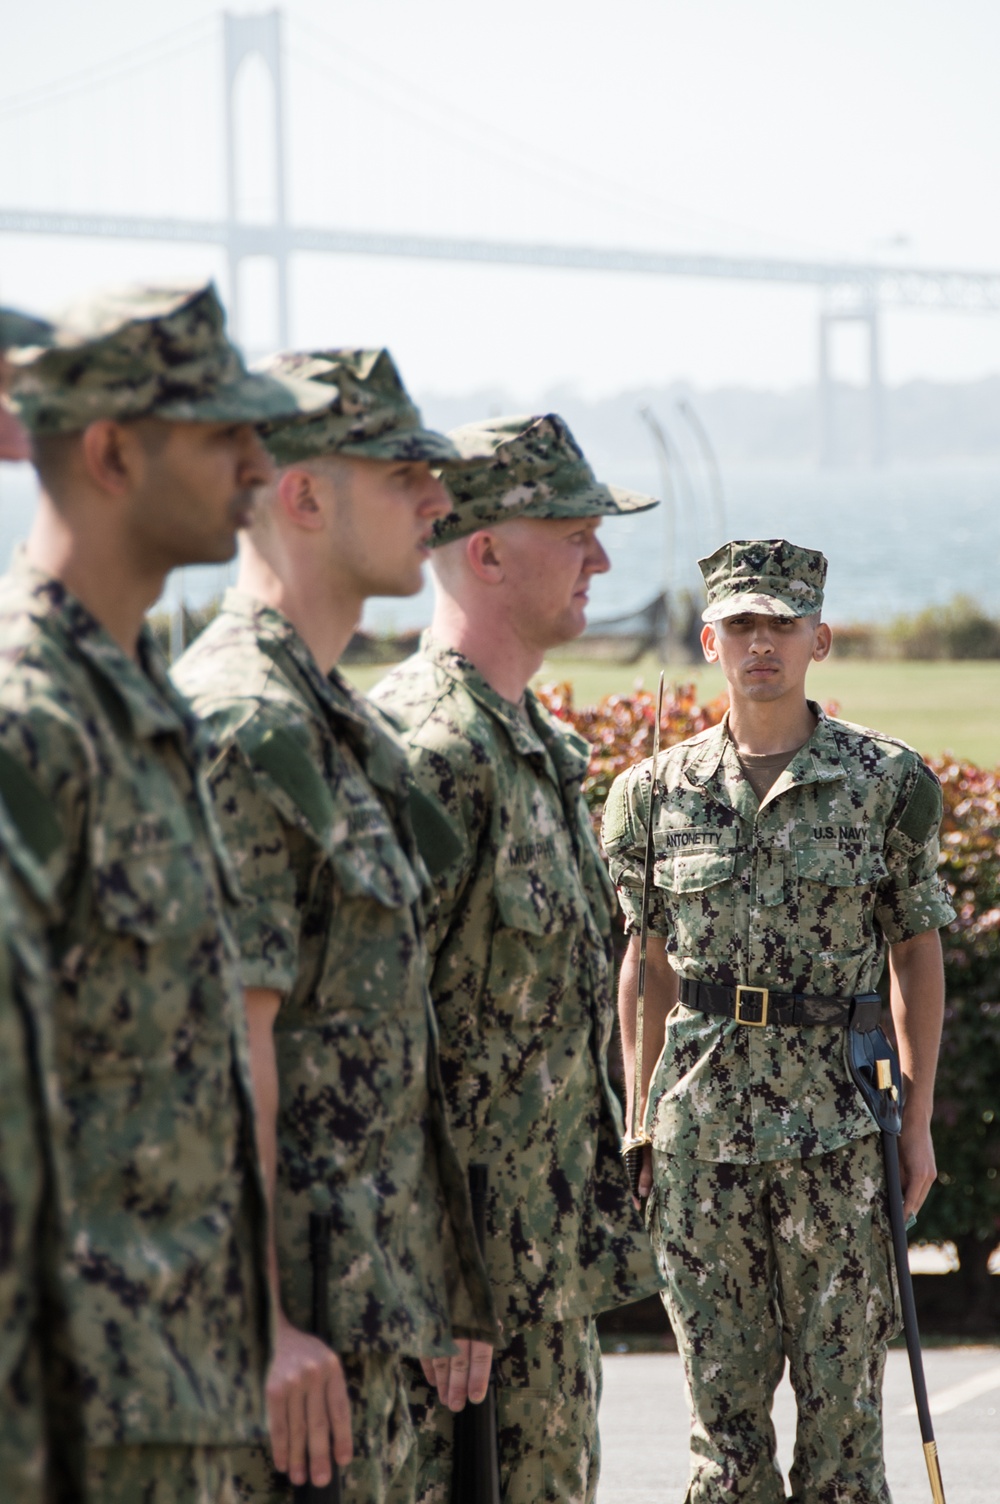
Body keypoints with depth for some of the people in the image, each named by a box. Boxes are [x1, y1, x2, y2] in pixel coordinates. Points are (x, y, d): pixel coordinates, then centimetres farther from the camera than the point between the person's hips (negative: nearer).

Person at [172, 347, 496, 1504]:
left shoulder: (339, 726, 17)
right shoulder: (241, 726, -15)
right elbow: (226, 1040, -21)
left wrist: (440, 1293, 20)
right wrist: (257, 1321, -23)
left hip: (365, 1298, 10)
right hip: (296, 1326, -10)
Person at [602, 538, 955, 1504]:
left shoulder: (887, 782, 0)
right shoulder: (657, 793, 5)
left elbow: (917, 956, 5)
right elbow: (646, 968, 12)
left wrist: (918, 1121, 2)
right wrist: (639, 1124, 9)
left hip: (837, 1123, -1)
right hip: (702, 1122, 2)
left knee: (841, 1387, 1)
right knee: (722, 1393, 5)